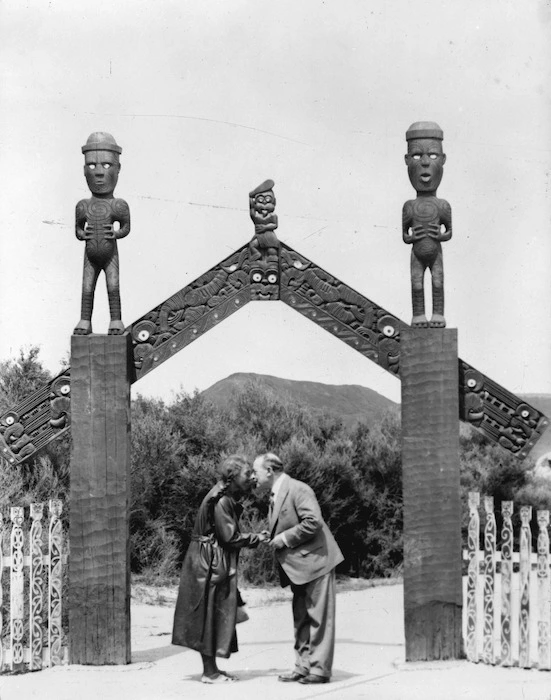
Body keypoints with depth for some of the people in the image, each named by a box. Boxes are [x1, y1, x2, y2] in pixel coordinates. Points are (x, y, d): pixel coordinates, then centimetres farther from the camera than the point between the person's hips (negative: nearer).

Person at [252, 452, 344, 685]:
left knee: (318, 618, -4)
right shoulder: (275, 496, 15)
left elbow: (313, 522, -24)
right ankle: (303, 667, 16)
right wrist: (271, 537, 6)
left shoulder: (297, 489, -15)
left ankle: (319, 669, -1)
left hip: (315, 561, -10)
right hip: (298, 567, 10)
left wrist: (285, 539, -19)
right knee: (301, 619, 11)